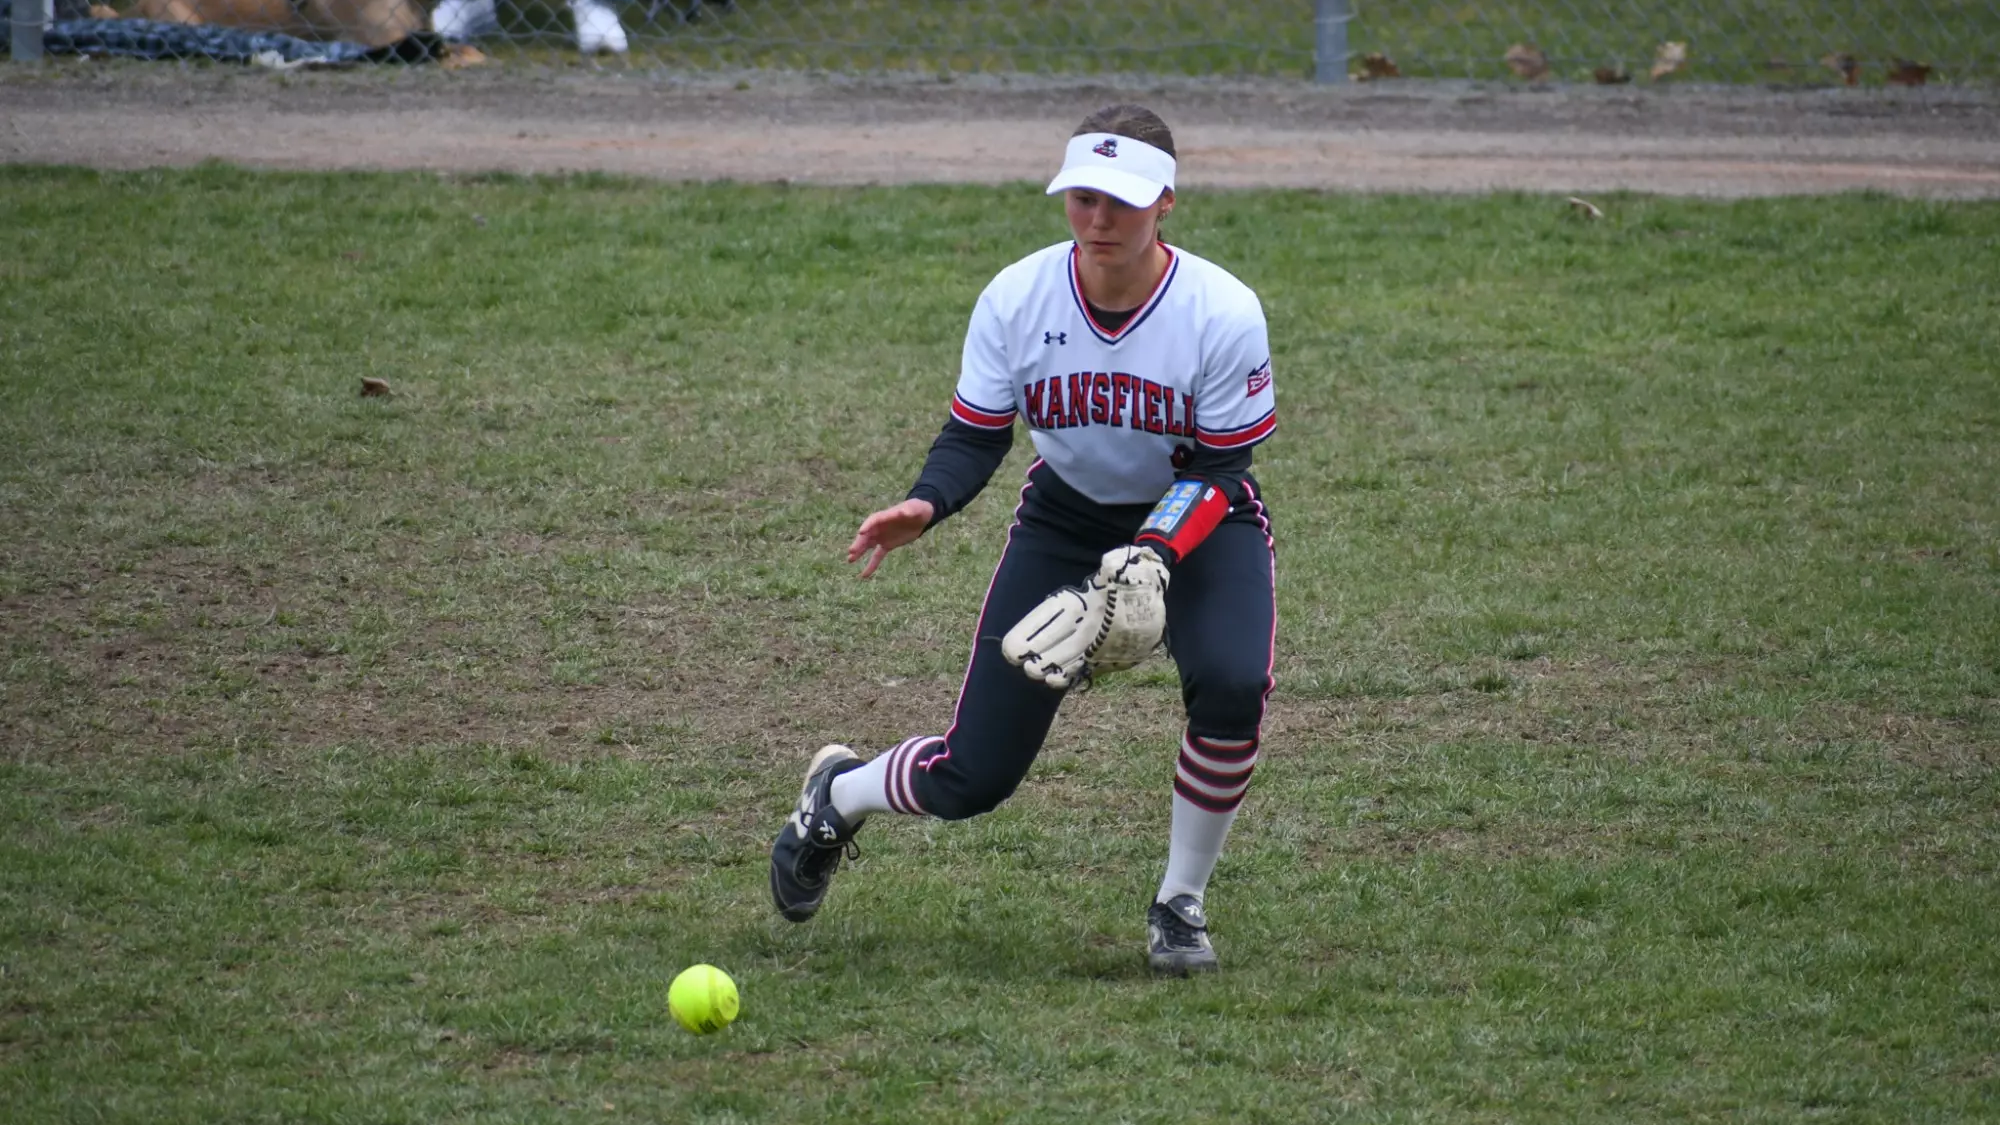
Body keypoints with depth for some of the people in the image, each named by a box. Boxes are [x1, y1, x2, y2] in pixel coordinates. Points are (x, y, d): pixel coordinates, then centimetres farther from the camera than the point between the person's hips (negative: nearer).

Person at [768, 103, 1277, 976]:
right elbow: (975, 436, -11)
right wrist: (925, 504, -32)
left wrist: (1154, 556, -34)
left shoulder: (1223, 314, -24)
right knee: (970, 779, -5)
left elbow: (1217, 469, -18)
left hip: (1199, 520, -1)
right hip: (1067, 517, 1)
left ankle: (1181, 903, -9)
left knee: (1231, 683, -34)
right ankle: (837, 797, 32)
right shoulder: (1017, 300, -18)